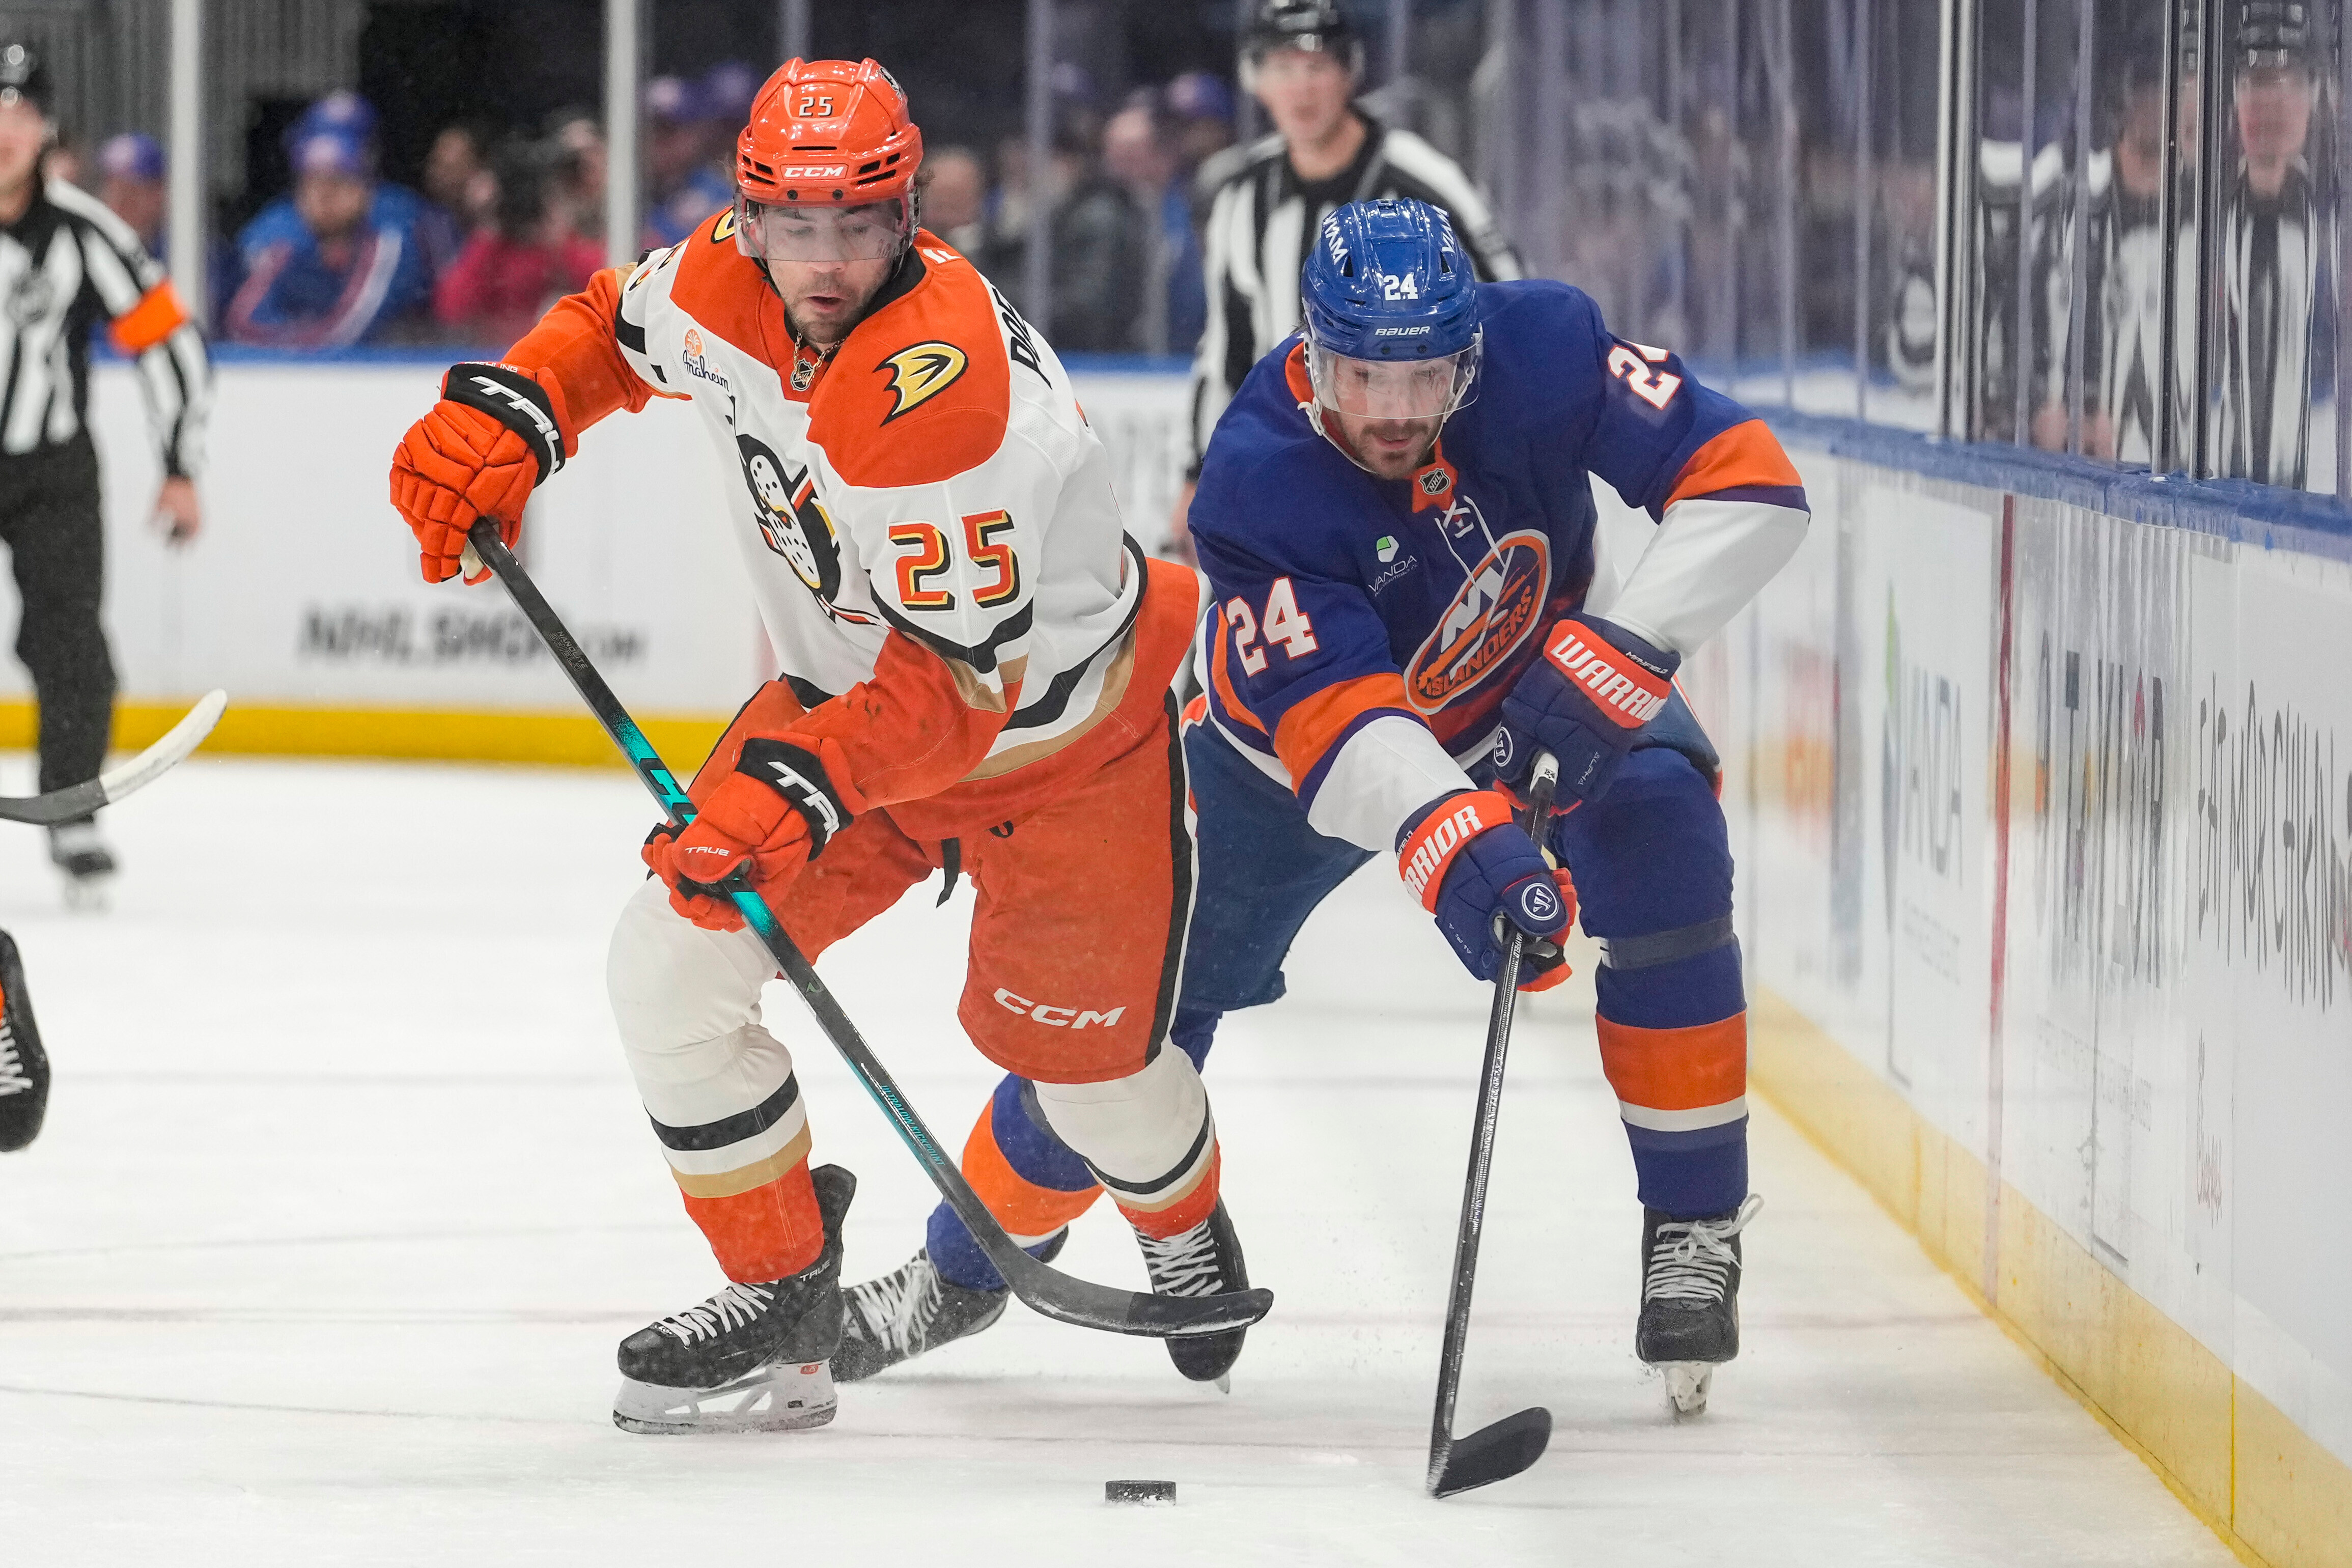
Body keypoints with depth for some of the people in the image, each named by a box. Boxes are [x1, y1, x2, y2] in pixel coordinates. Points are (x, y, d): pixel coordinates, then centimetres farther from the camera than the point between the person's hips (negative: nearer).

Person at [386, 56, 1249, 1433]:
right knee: (673, 963, -8)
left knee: (1085, 1055, 3)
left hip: (1057, 724, -6)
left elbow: (957, 675, -36)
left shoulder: (945, 392, -37)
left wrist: (801, 787, -45)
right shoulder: (729, 288, -15)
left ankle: (1186, 1226, 40)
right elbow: (615, 327, 10)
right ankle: (779, 1295, 5)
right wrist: (502, 417, -7)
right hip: (855, 689, 6)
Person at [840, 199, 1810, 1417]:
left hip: (1529, 692, 1)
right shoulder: (1256, 480, -35)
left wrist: (1616, 650, -40)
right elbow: (1339, 722, -44)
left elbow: (1749, 484, -29)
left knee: (1659, 819, -28)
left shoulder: (1542, 349, -31)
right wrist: (1448, 840, -62)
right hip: (1299, 734, -1)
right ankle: (966, 1265, 26)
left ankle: (1695, 1226, -15)